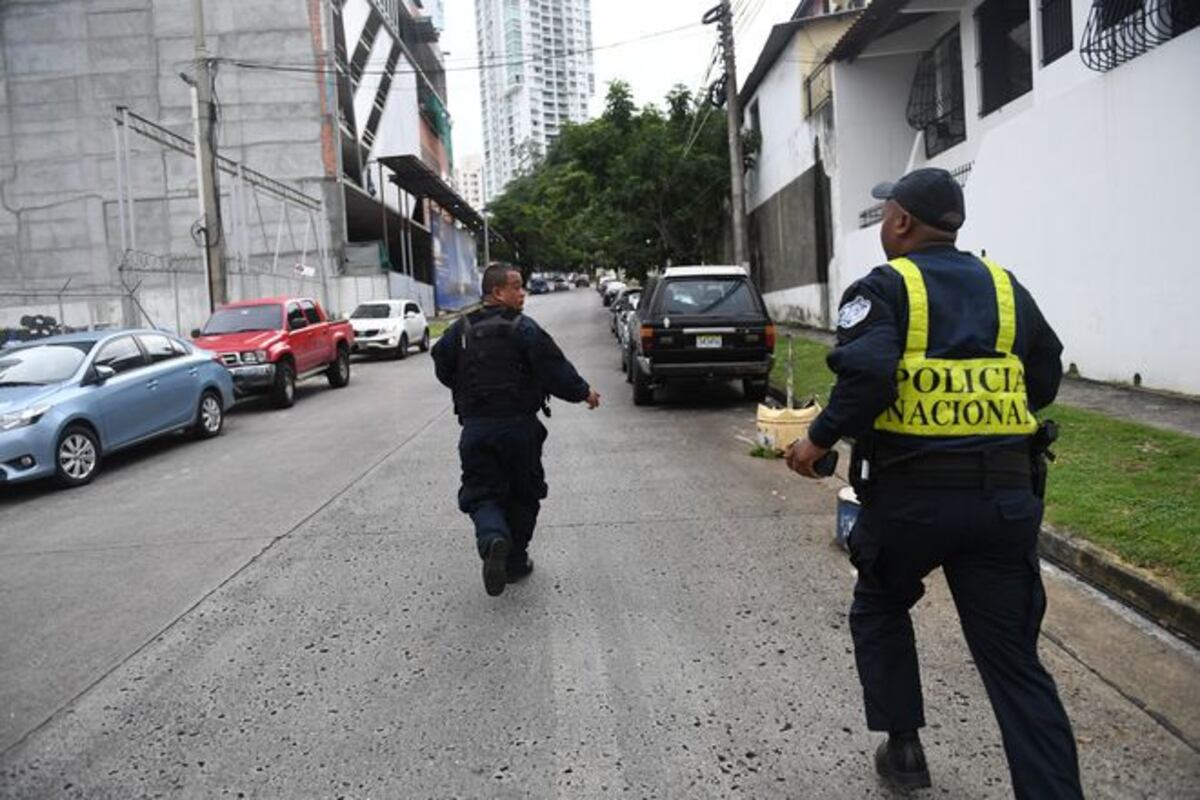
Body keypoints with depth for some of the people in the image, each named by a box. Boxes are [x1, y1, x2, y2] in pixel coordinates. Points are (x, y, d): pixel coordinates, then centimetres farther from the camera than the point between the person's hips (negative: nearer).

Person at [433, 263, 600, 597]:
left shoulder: (460, 329, 3)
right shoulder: (523, 328, -10)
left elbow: (443, 370, 12)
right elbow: (553, 368, -14)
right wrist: (583, 392, 1)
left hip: (475, 428, 3)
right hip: (518, 425, -2)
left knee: (481, 493, 7)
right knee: (523, 494, 14)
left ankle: (492, 539, -24)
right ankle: (515, 562, 21)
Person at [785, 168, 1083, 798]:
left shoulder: (883, 288, -5)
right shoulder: (1005, 287, 11)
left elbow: (866, 376, -22)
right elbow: (1045, 380, 16)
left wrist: (819, 441, -10)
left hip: (911, 495, -3)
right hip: (1006, 496, 4)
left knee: (880, 608, 24)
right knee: (1013, 658, 10)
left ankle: (903, 746, 27)